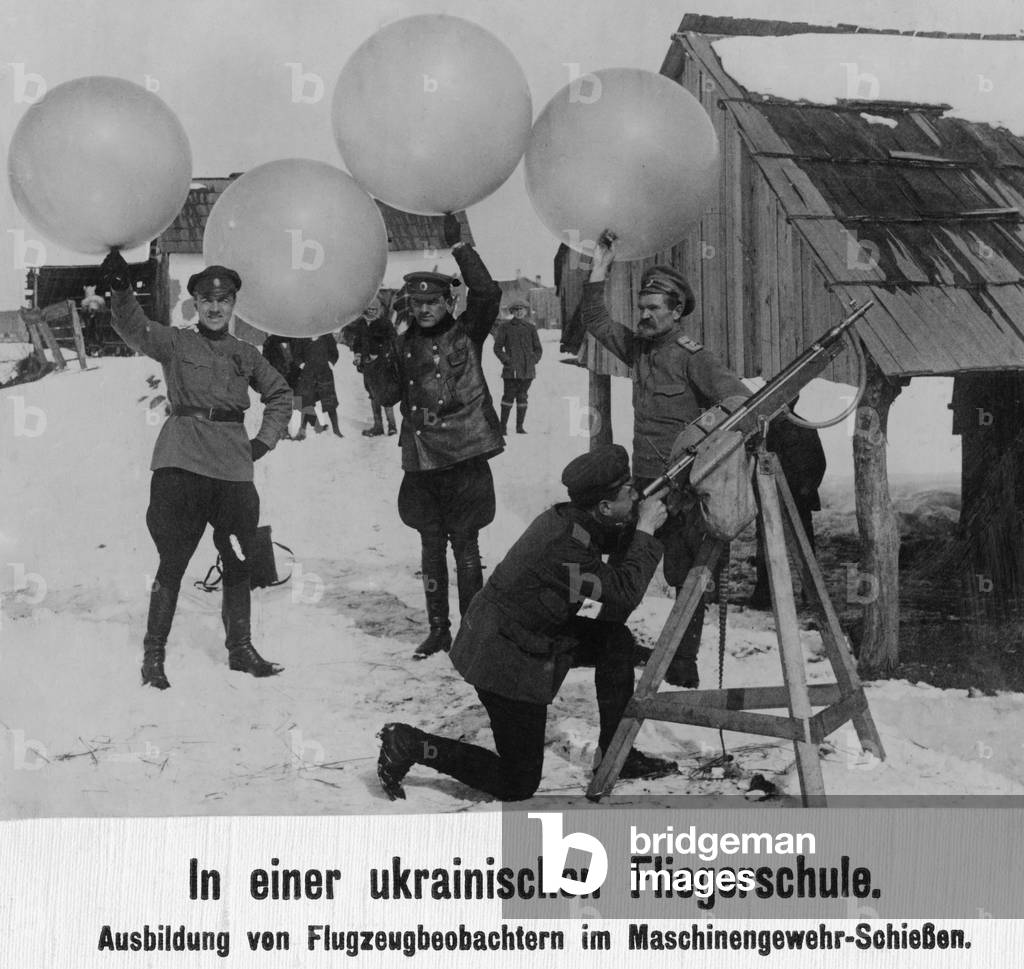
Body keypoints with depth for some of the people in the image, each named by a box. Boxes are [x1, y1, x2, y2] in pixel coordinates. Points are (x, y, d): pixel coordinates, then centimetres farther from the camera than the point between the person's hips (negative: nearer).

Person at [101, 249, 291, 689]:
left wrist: (264, 441, 14)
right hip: (182, 465, -4)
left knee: (239, 563, 10)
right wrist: (121, 290, -32)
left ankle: (240, 649, 23)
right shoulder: (175, 343, 5)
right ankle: (154, 654, 4)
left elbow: (280, 396, 28)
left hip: (234, 467, 4)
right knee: (173, 563, -4)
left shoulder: (246, 354, 15)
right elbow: (133, 328, -13)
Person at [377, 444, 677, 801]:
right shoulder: (564, 545, -30)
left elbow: (612, 539, 17)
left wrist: (642, 524, -3)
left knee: (616, 640, 8)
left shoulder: (567, 518, -2)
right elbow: (621, 597, -23)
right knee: (518, 785, 3)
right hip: (507, 663, -9)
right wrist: (646, 531, -16)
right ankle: (407, 745, 5)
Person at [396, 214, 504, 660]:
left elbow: (487, 292, -15)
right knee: (431, 545, 10)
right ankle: (438, 628, 19)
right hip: (421, 459, 4)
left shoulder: (466, 334, 0)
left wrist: (458, 246, -16)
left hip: (464, 457, -4)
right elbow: (389, 395, 14)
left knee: (464, 544, 0)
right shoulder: (403, 344, 12)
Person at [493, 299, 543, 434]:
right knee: (509, 396, -7)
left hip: (528, 370, 3)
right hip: (511, 369, -3)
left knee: (522, 396, 6)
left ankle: (520, 426, 12)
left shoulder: (531, 328, 10)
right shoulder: (505, 327, 2)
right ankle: (503, 426, -1)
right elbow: (497, 347, 4)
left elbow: (538, 349, 16)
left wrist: (533, 361, 1)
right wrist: (506, 360, -6)